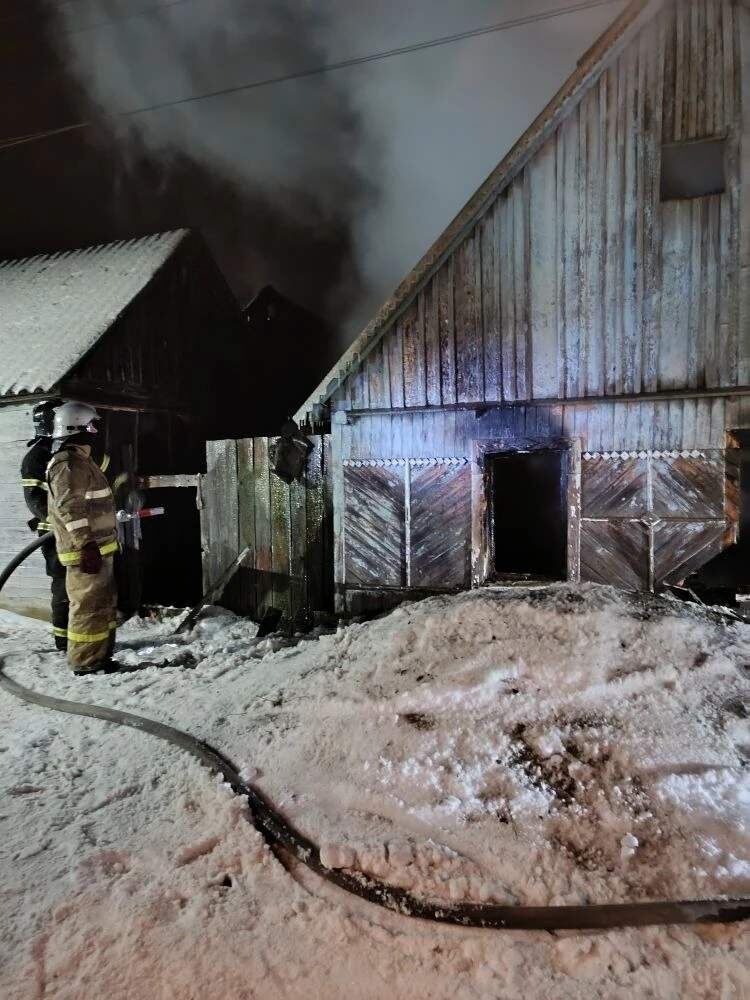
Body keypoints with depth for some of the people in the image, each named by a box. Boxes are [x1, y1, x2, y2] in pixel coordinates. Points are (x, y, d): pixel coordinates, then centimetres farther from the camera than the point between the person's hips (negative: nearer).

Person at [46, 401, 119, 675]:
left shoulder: (81, 460, 19)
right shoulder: (68, 464, -14)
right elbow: (70, 509, -21)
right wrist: (86, 545, -23)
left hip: (99, 548, 11)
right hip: (86, 552, -11)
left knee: (105, 603, 17)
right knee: (90, 606, -3)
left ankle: (100, 656, 27)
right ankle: (85, 662, 7)